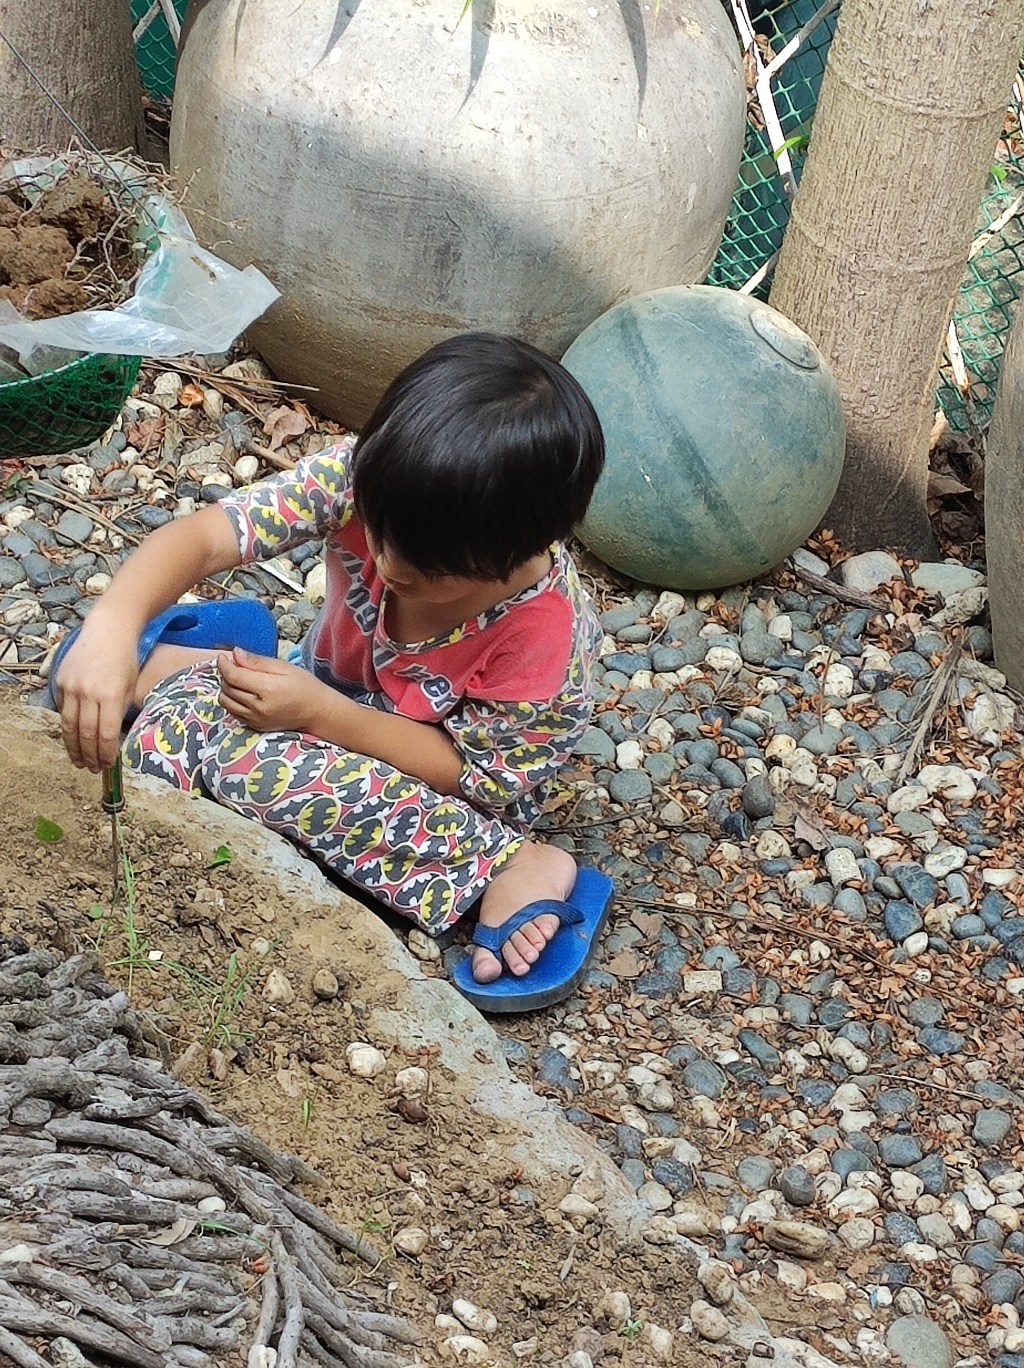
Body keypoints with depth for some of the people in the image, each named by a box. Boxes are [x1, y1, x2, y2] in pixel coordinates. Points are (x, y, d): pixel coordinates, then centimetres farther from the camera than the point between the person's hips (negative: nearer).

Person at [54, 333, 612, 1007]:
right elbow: (206, 536, -32)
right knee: (184, 710, -19)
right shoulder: (366, 478, -27)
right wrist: (114, 625, -51)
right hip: (329, 689, 5)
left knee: (255, 764, -33)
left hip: (438, 791, -5)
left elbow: (473, 775, -21)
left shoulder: (547, 629, -33)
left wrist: (317, 710, -31)